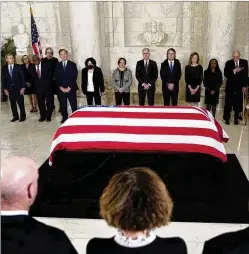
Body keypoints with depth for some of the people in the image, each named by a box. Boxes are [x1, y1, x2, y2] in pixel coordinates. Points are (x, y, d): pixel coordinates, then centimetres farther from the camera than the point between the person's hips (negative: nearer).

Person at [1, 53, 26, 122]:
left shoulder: (18, 67, -2)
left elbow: (22, 77, -3)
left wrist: (23, 87, -9)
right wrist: (5, 89, 0)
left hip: (18, 88, -2)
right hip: (10, 89, 3)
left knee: (21, 103, 2)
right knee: (13, 104, 7)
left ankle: (22, 116, 15)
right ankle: (15, 116, 18)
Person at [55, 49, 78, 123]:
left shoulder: (73, 64, 3)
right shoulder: (57, 65, 10)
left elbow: (74, 77, -4)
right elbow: (56, 77, 5)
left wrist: (69, 87, -11)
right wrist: (61, 87, -7)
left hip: (71, 89, -2)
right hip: (61, 89, 2)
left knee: (73, 105, -1)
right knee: (62, 105, 3)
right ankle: (64, 118, 14)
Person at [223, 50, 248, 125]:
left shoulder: (244, 62, 2)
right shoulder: (228, 63, 0)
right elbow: (225, 74, -7)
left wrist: (245, 86, -1)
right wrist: (234, 71, -21)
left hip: (240, 87, 0)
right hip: (230, 86, 0)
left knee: (238, 103, 2)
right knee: (228, 103, 0)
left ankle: (236, 119, 13)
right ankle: (227, 118, 10)